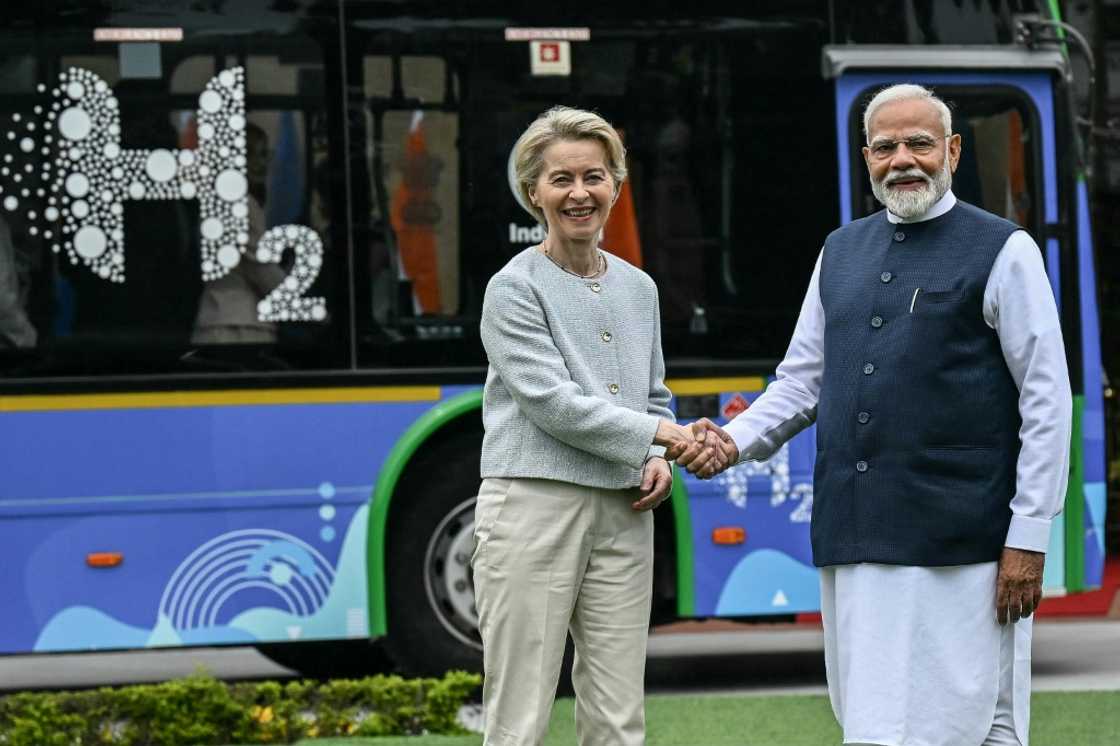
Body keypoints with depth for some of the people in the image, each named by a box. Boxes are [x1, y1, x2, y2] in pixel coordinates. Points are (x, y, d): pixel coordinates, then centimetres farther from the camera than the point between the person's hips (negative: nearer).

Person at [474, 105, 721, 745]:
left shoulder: (638, 289, 15)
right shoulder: (516, 289, -3)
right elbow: (551, 402, -11)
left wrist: (657, 461, 3)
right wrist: (661, 433, -12)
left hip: (622, 516, 6)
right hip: (533, 505, -6)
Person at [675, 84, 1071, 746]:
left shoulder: (1003, 252, 0)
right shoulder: (842, 253, 17)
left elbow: (1048, 400, -3)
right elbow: (801, 384, 20)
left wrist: (1029, 536, -8)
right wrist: (735, 441, 0)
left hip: (957, 544, -5)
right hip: (855, 541, 6)